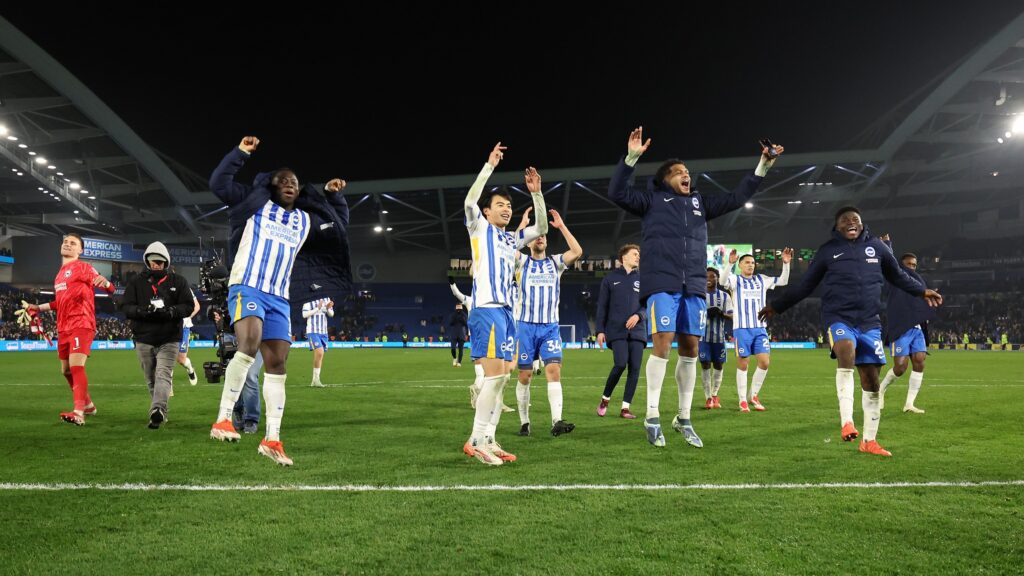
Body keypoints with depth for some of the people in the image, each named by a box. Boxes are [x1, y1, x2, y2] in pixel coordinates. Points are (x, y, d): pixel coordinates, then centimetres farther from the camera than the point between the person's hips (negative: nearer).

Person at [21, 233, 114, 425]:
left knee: (77, 366, -20)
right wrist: (38, 308, 33)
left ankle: (79, 413, -26)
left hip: (81, 325, -9)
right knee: (66, 370, 15)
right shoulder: (61, 273, 22)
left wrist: (104, 282, -36)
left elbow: (109, 289, -14)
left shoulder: (83, 267, -3)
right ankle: (88, 405, 29)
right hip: (63, 328, 9)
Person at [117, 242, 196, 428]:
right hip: (143, 338, 2)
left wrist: (170, 311, -16)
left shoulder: (178, 281, 7)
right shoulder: (136, 282, 10)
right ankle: (159, 413, 17)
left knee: (163, 375, -17)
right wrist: (143, 311, -16)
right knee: (151, 379, 7)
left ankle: (157, 410, -31)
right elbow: (125, 307, 4)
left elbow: (189, 306, 2)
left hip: (169, 339, -2)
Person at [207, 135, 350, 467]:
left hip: (279, 298, 6)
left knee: (277, 365, 2)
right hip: (246, 288, -5)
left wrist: (335, 197, 24)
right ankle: (223, 420, -23)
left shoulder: (306, 220, 20)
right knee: (250, 344, -30)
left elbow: (339, 233, 29)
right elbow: (218, 184, 2)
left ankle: (272, 439, 8)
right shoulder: (256, 203, 8)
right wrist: (241, 153, 0)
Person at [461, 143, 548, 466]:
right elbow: (469, 201, -14)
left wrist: (536, 193, 5)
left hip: (506, 311, 8)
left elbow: (541, 228, 16)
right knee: (494, 374, -15)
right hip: (486, 309, -8)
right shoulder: (479, 228, 4)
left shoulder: (512, 239, 22)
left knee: (500, 377, 6)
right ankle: (475, 441, -9)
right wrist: (490, 165, -14)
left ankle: (488, 441, 10)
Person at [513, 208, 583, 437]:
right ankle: (524, 422, 12)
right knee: (525, 375, 2)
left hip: (550, 326, 1)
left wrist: (561, 226, -9)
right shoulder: (521, 262, 6)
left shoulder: (555, 262, 10)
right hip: (525, 326, -1)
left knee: (554, 370, -13)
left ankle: (557, 421, -18)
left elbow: (577, 251, -7)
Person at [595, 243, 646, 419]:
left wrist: (638, 315, -12)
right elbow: (602, 306, 6)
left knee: (635, 368, -3)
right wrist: (600, 330, -1)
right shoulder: (611, 278, 8)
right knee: (620, 364, -17)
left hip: (637, 331, 3)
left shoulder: (642, 279, 13)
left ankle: (625, 408, 4)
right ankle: (605, 399, 5)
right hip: (616, 331, -3)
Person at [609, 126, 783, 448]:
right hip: (662, 284, -5)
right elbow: (617, 193, -4)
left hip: (694, 287, 5)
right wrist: (631, 157, -14)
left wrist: (763, 166, 21)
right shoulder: (652, 200, 8)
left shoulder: (700, 203, 22)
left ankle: (684, 419, 13)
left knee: (690, 349, 4)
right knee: (662, 344, -14)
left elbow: (737, 198, 26)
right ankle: (652, 416, -4)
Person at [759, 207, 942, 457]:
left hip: (869, 322, 4)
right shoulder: (828, 251, 5)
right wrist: (777, 306, 10)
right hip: (838, 318, -3)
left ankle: (869, 440, 18)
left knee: (871, 380, 4)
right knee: (846, 350, -36)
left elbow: (897, 275, 27)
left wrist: (922, 291, 30)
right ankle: (847, 422, -38)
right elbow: (805, 286, 11)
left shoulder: (876, 247, 11)